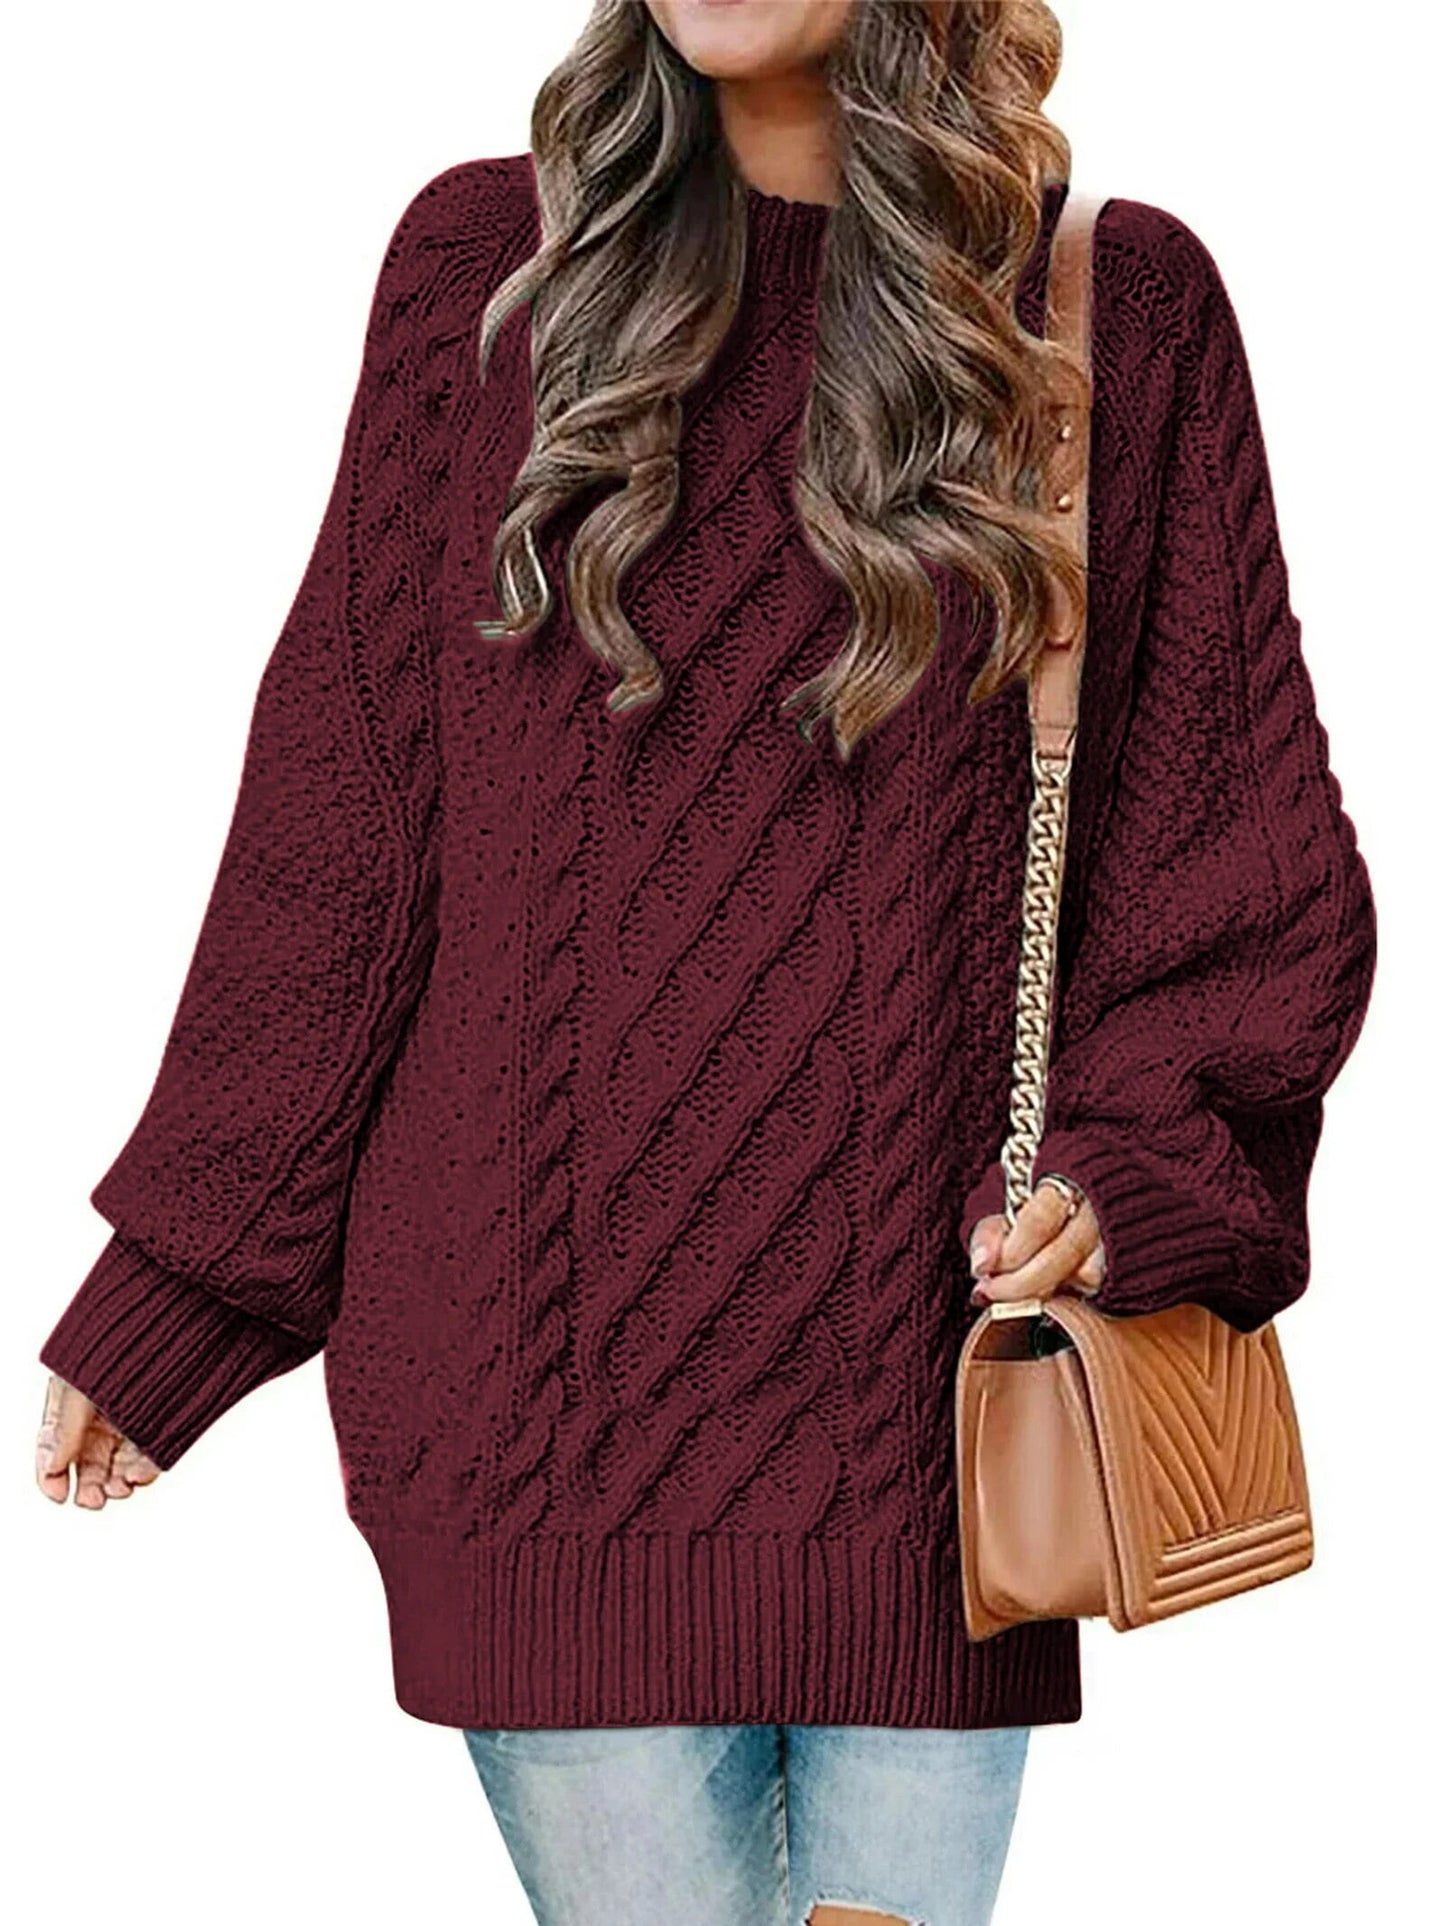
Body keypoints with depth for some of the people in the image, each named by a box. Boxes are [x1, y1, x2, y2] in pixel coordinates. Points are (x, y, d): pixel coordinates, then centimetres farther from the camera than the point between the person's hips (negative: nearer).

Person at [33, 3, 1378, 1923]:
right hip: (551, 1384, 0)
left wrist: (1143, 1166, -10)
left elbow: (1253, 846, 7)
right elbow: (334, 820, 6)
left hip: (924, 1401, 1)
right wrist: (167, 1288, 5)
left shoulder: (1126, 307, 3)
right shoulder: (488, 263, 5)